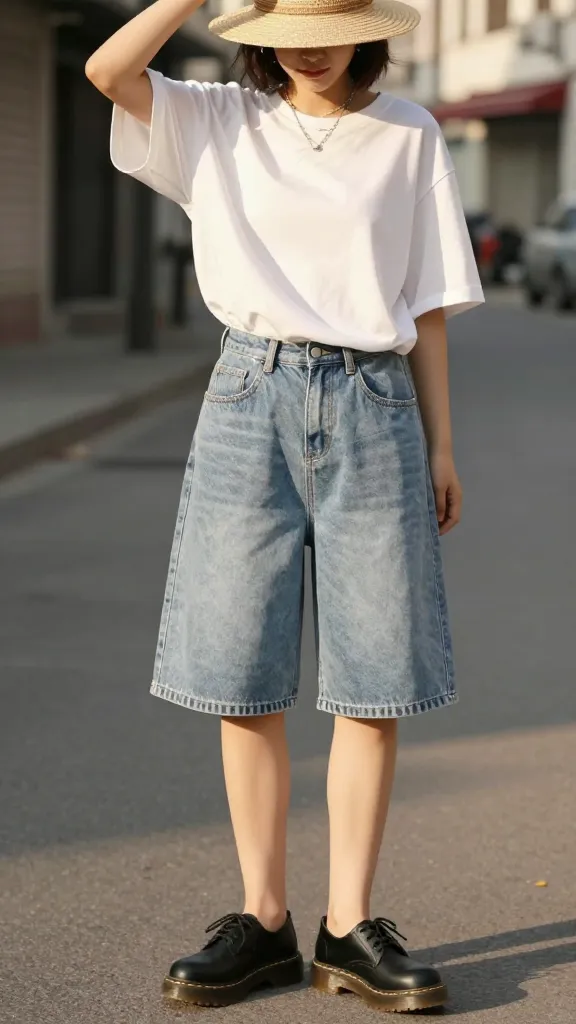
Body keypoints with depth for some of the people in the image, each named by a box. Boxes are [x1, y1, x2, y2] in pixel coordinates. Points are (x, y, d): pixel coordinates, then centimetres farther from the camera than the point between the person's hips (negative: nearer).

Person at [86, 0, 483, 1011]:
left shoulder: (409, 136, 8)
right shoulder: (218, 124, 8)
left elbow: (428, 308, 9)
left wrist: (440, 446, 7)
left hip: (371, 406, 0)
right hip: (251, 397, 0)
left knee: (376, 681, -2)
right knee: (243, 680, 0)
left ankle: (351, 928, 6)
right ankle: (263, 919, 10)